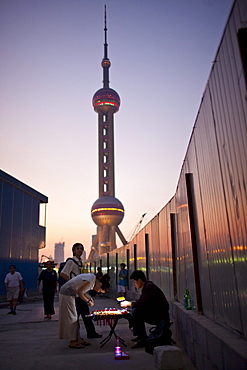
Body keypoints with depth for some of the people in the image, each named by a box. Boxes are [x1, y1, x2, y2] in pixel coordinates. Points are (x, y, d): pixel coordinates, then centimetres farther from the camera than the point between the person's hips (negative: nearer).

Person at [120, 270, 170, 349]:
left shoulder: (149, 287, -19)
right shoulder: (146, 286, 11)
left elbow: (143, 303, -25)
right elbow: (141, 301, 18)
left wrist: (129, 304, -12)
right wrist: (129, 303, 6)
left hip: (160, 315, -11)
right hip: (154, 313, 11)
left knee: (136, 311, -23)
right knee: (135, 310, 13)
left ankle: (143, 339, -15)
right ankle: (140, 336, 14)